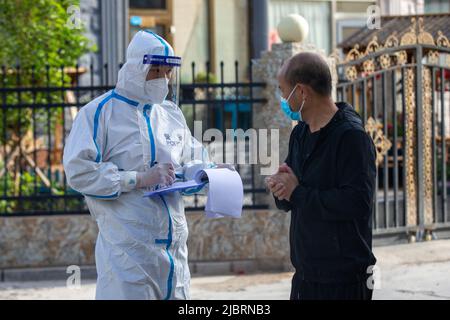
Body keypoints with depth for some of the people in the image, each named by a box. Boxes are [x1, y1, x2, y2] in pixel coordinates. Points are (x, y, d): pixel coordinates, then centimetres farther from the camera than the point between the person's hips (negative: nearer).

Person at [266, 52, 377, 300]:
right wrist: (280, 188, -7)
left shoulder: (351, 136, -14)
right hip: (305, 274, 8)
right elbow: (287, 202, 17)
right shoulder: (300, 134, 11)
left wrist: (297, 193, -16)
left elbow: (358, 203, -25)